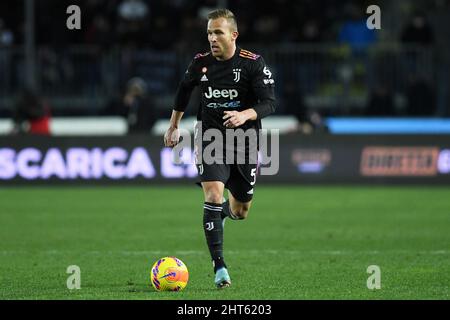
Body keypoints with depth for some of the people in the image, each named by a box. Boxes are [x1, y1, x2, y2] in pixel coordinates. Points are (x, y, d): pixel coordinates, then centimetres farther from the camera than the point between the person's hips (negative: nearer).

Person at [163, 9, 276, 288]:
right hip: (211, 140, 0)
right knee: (213, 194, -21)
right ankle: (219, 266, -18)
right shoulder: (200, 63, -1)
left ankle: (222, 212, 49)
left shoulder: (253, 63, -10)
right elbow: (184, 90, 19)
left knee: (241, 211, 9)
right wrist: (173, 126, 25)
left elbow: (269, 103, -14)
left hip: (244, 142, 0)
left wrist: (245, 115, -33)